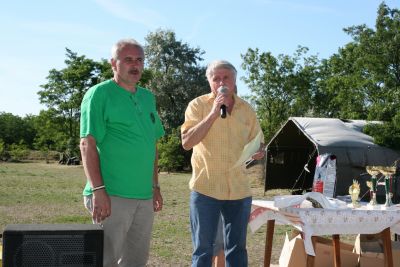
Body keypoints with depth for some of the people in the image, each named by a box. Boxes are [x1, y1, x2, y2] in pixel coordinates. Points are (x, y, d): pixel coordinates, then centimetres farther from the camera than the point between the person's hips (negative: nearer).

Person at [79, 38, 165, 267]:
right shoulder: (100, 94, -6)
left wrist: (155, 186, 17)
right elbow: (87, 144, -12)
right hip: (112, 195, -7)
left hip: (145, 196, 7)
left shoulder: (148, 97, 15)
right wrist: (98, 190, -19)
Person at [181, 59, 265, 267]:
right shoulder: (198, 105, -3)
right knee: (203, 250, 4)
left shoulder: (246, 109, 8)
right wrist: (213, 113, -19)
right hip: (206, 188, -3)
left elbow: (256, 142, 19)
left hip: (239, 189, 4)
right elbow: (187, 142, -14)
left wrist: (259, 151, -5)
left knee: (237, 249, 12)